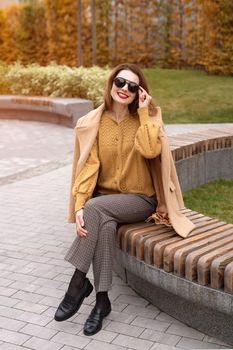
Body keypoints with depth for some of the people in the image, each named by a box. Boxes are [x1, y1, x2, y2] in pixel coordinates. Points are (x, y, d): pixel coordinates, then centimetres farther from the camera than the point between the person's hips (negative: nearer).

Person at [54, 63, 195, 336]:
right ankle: (102, 300, -19)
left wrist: (143, 112, -17)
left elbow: (150, 151, -22)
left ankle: (78, 283, -20)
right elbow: (88, 166, -9)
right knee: (106, 225, -33)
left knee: (95, 208, -31)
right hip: (105, 199, 2)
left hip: (140, 199, -1)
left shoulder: (148, 118, -1)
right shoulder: (92, 123, 0)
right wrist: (79, 205, -21)